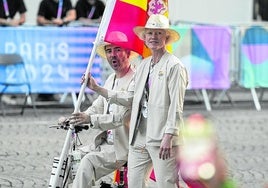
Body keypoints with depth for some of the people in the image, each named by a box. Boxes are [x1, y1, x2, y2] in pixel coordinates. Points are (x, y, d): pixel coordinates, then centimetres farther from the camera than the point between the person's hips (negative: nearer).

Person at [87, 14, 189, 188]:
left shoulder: (174, 66, -5)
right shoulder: (143, 65, 19)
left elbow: (176, 105, -11)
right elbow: (131, 98, 19)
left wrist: (169, 136, -19)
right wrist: (97, 88, 17)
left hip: (162, 140, -8)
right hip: (140, 138, 8)